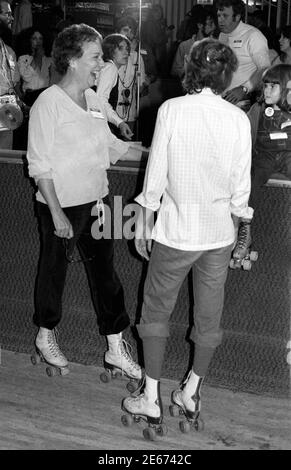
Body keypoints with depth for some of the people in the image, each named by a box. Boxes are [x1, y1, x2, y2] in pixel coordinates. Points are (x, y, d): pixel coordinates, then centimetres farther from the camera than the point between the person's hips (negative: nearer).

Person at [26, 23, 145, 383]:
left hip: (95, 202, 7)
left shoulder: (93, 101, 6)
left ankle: (115, 349, 21)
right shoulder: (48, 103, -15)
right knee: (54, 272, 11)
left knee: (104, 272, 10)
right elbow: (39, 165, -16)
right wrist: (57, 215, -19)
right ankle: (45, 337, 35)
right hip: (61, 206, -6)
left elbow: (111, 146, 16)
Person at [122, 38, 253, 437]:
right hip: (219, 232, 3)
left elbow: (155, 175, -8)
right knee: (209, 314, 16)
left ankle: (151, 399, 19)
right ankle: (191, 393, 31)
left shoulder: (171, 110, -11)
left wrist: (143, 223, 4)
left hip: (176, 229, -2)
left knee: (156, 311, 13)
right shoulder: (238, 118, -6)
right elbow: (241, 184, -1)